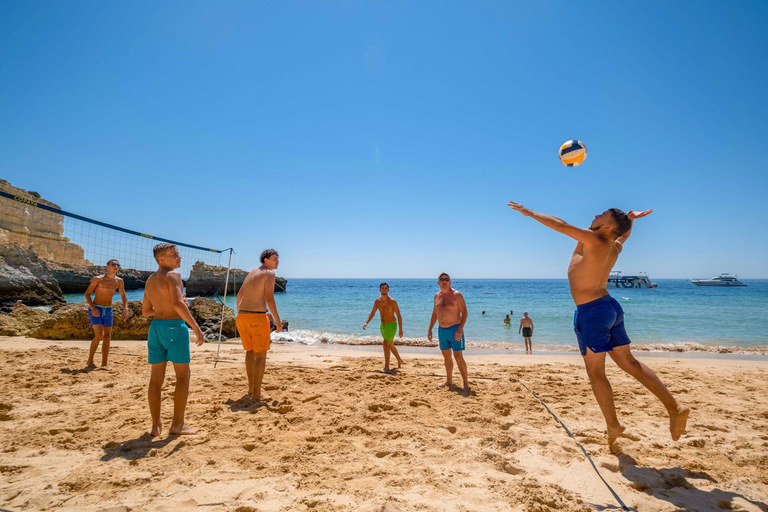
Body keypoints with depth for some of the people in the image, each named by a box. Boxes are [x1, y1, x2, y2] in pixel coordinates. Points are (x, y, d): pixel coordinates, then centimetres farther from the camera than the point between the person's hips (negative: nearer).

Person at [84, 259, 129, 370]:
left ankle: (104, 363, 11)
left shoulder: (119, 281, 3)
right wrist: (92, 307, -19)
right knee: (99, 335, -15)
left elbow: (123, 296, 12)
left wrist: (125, 309, -3)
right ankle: (90, 361, 2)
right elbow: (87, 293, -6)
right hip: (95, 309, -4)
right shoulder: (98, 279, -9)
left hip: (108, 310, 5)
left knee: (107, 336, 4)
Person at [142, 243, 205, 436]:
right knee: (183, 375, 2)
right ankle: (177, 424, 4)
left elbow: (145, 311, 21)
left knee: (156, 377, 10)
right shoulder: (172, 275, -10)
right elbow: (178, 303, -24)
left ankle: (156, 425, 15)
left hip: (155, 327, 8)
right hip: (174, 327, -8)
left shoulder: (149, 281, 16)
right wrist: (196, 328, -24)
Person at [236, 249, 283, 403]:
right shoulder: (269, 273, -5)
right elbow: (269, 298, -15)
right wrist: (278, 320, -12)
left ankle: (251, 387, 31)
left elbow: (239, 295, 20)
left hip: (242, 316, 8)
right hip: (258, 317, -8)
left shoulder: (251, 273, 18)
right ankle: (256, 394, 4)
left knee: (250, 351, 21)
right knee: (261, 355, 2)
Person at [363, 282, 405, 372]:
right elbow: (372, 313, 8)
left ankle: (386, 366, -7)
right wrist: (366, 322, -8)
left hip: (391, 325, -6)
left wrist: (401, 329, -13)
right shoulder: (377, 301, -1)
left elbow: (399, 316, -11)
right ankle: (399, 360, 39)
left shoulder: (392, 301, -15)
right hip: (382, 326, 6)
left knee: (386, 344, -16)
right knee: (390, 345, 17)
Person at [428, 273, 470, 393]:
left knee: (458, 357, -8)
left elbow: (464, 313, -10)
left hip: (454, 329, -6)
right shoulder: (437, 296, 9)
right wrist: (430, 329, 14)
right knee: (446, 356, 14)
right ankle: (449, 381, 27)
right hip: (441, 329, 6)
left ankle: (466, 384, 1)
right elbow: (434, 314, 18)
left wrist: (460, 329, -20)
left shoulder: (457, 295, -9)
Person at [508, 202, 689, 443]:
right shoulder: (615, 247, 10)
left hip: (592, 312, -9)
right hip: (611, 306, 9)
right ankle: (674, 408, 15)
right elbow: (623, 235, 37)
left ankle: (613, 425, 12)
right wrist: (631, 219, 31)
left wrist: (529, 213, -11)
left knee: (595, 372, 3)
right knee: (629, 363, 16)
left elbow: (560, 225, -19)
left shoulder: (595, 240, -15)